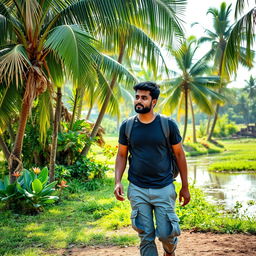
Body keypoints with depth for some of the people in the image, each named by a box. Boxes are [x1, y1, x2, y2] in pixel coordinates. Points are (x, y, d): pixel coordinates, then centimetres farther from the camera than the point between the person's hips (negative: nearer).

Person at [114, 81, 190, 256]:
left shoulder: (168, 124, -4)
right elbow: (121, 155, 9)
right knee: (146, 237, 6)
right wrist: (118, 181, -6)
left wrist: (185, 187, 3)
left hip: (164, 189, -1)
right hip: (137, 190, 2)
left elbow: (179, 154, 3)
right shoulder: (127, 126, 1)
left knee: (166, 233, 1)